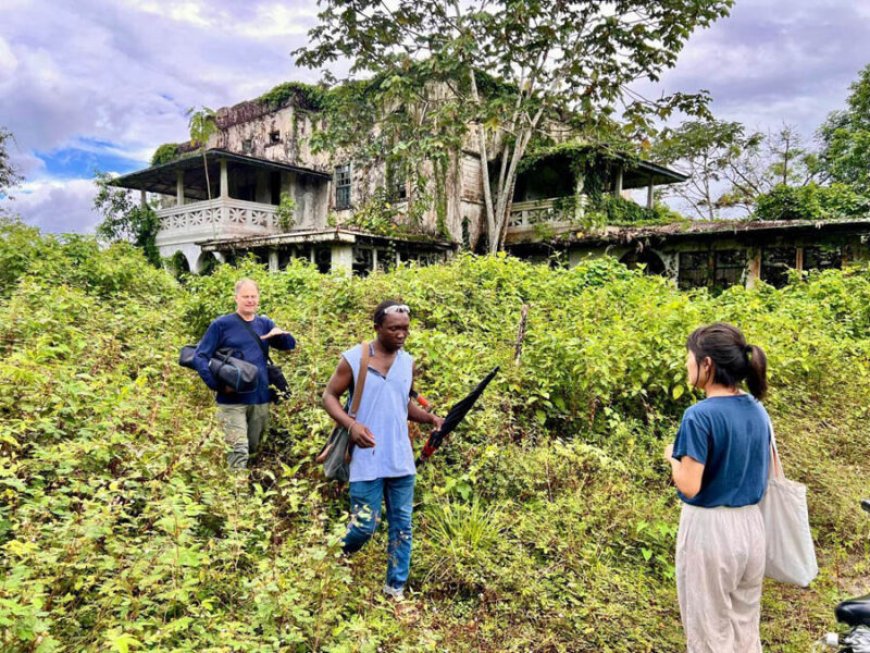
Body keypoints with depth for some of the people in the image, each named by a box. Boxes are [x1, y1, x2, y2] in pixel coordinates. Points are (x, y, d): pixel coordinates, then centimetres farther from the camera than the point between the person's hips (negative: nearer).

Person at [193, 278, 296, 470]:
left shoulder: (264, 323, 9)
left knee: (252, 449, 19)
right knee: (239, 451, -14)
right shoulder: (221, 324, -5)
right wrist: (217, 385, -17)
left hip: (260, 399, 5)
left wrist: (281, 334, -16)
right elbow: (199, 357, -6)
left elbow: (290, 345, 7)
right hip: (233, 401, -5)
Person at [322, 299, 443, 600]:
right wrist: (351, 424, -22)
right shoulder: (353, 359, -9)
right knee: (364, 526, 1)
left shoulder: (408, 362, 6)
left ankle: (396, 589, 25)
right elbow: (329, 396, -4)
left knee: (402, 526, 10)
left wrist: (430, 418, 0)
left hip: (401, 460, 5)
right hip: (367, 460, -5)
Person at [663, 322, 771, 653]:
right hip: (751, 525, 7)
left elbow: (690, 486, -20)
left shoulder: (700, 415, -20)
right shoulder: (757, 411, 3)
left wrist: (673, 456, -3)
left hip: (710, 528, -7)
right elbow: (762, 476, 12)